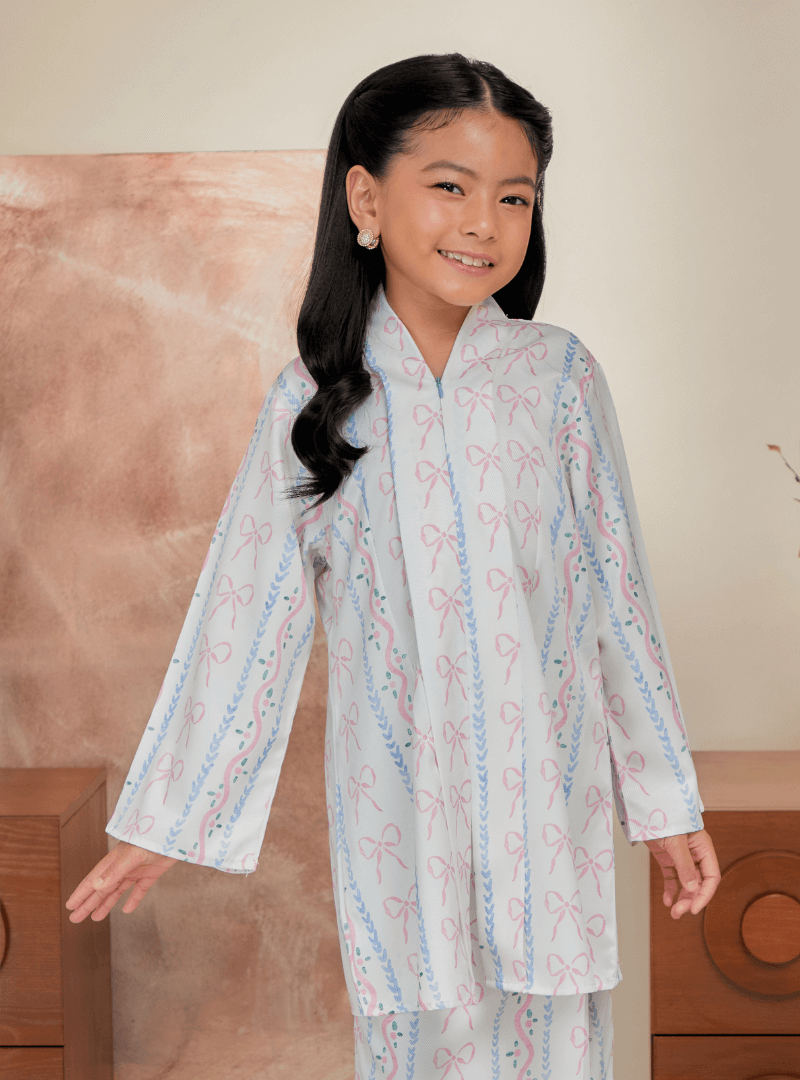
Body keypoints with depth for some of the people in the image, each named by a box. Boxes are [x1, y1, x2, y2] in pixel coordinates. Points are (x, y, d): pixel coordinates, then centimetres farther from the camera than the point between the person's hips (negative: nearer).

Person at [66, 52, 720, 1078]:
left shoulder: (558, 376, -3)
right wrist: (163, 822, 5)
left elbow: (618, 593, 2)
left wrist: (667, 801, 5)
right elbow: (247, 618, 2)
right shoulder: (311, 402, -3)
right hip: (397, 810, 0)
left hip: (547, 798, 0)